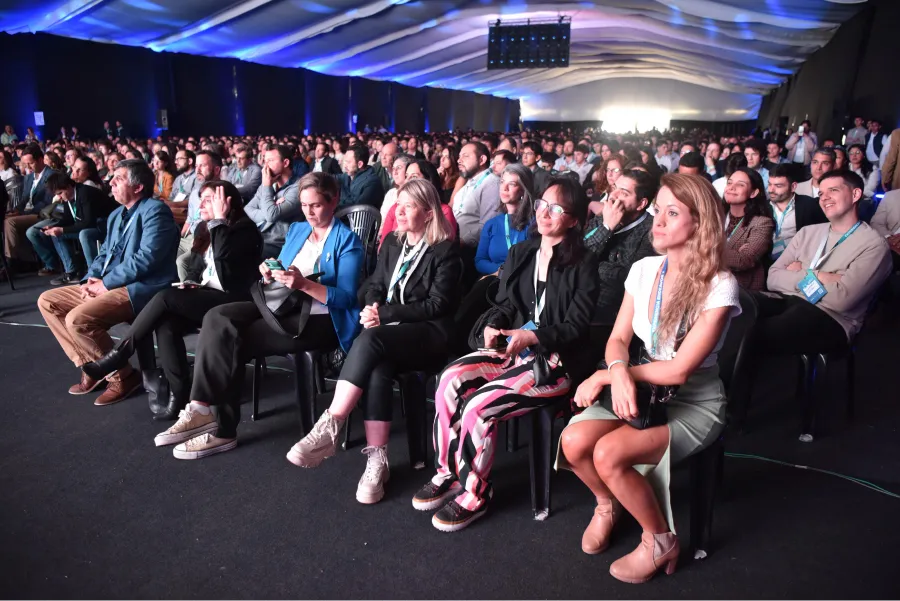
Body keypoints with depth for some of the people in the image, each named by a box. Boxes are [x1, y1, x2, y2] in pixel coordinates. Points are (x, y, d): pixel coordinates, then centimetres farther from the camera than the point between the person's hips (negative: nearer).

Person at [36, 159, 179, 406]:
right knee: (47, 301, 9)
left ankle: (123, 376, -9)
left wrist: (105, 283, -16)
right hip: (109, 285, 10)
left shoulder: (155, 210, -12)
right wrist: (92, 279, 0)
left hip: (141, 288, -10)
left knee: (77, 319, -27)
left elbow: (146, 258, -22)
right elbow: (105, 253, 22)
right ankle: (91, 365, 9)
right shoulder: (116, 215, 19)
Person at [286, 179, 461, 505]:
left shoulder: (446, 251, -1)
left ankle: (329, 428, -33)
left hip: (429, 334, -4)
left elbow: (437, 305, -9)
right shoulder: (392, 243, 18)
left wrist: (386, 314, -15)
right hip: (389, 332, 5)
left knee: (369, 340, -35)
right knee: (378, 367, -32)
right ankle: (377, 459, -32)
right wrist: (373, 307, -6)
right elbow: (374, 285, 19)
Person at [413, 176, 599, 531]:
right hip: (511, 347, 6)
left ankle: (474, 494, -2)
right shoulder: (520, 253, 13)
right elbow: (505, 304, 13)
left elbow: (576, 327, -10)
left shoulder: (583, 264, -6)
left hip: (555, 360, -6)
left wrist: (531, 336, -23)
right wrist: (493, 326, -9)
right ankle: (447, 473, -3)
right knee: (451, 381, -21)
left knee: (479, 405, -25)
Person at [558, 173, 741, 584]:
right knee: (574, 441, -21)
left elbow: (680, 370, -19)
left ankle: (660, 541, 2)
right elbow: (618, 338, 3)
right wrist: (618, 371, -22)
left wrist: (606, 375, -16)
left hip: (694, 402, -5)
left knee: (609, 453, -27)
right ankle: (608, 503, 14)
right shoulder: (643, 269, 0)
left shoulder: (720, 285, -17)